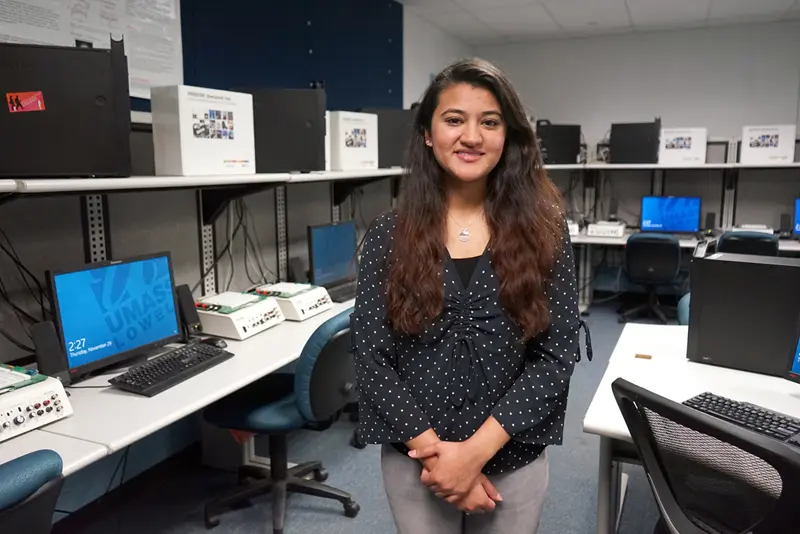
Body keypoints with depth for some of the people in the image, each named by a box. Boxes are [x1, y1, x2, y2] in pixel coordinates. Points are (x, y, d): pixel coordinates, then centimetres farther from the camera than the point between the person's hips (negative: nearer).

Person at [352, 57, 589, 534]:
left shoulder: (544, 230, -6)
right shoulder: (389, 236, -6)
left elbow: (558, 353, -9)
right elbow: (372, 357, -7)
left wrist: (477, 449, -16)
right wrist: (435, 450, -14)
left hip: (514, 461, 1)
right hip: (414, 460, 0)